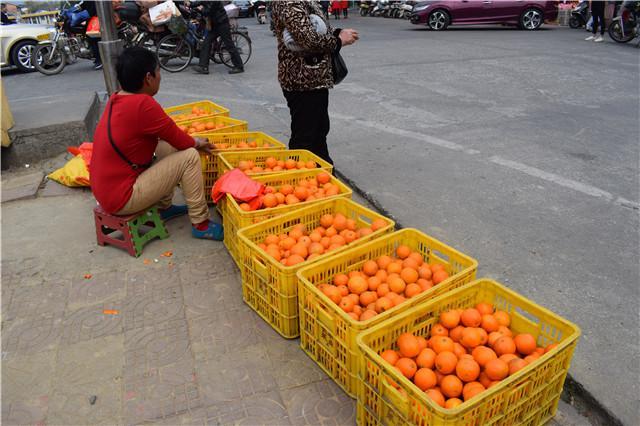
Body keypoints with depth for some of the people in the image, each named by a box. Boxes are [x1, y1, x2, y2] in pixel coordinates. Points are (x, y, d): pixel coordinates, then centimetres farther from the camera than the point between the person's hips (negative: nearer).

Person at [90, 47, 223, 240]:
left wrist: (192, 141, 12)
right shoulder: (143, 105, -23)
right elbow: (180, 140, -11)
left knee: (167, 147, 18)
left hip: (106, 188, 9)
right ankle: (201, 225, 1)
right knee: (190, 157, -8)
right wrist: (197, 143, 10)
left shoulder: (117, 99, 5)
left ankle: (163, 208, 26)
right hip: (121, 198, -9)